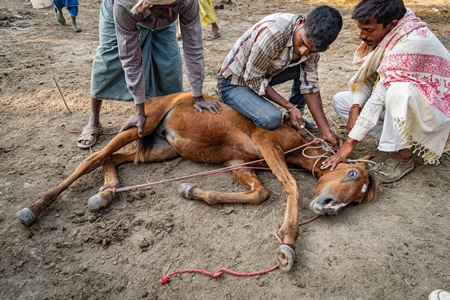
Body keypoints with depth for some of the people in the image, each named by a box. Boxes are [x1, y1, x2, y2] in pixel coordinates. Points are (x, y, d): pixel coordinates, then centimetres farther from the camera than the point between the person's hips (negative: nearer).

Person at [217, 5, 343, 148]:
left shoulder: (311, 39, -12)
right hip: (233, 83, -7)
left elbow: (309, 84, -10)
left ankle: (296, 120, 13)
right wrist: (289, 106, -19)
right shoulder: (273, 33, -34)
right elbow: (253, 79, -24)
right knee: (272, 118, -30)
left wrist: (326, 131, -14)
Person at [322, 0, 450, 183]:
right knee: (340, 101, -2)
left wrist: (350, 141, -32)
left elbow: (381, 94, -33)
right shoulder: (382, 34, -8)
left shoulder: (413, 41, -30)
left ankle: (403, 156, -16)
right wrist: (355, 108, -22)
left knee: (399, 89, -39)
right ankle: (400, 139, -1)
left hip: (431, 108, -8)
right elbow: (367, 77, -3)